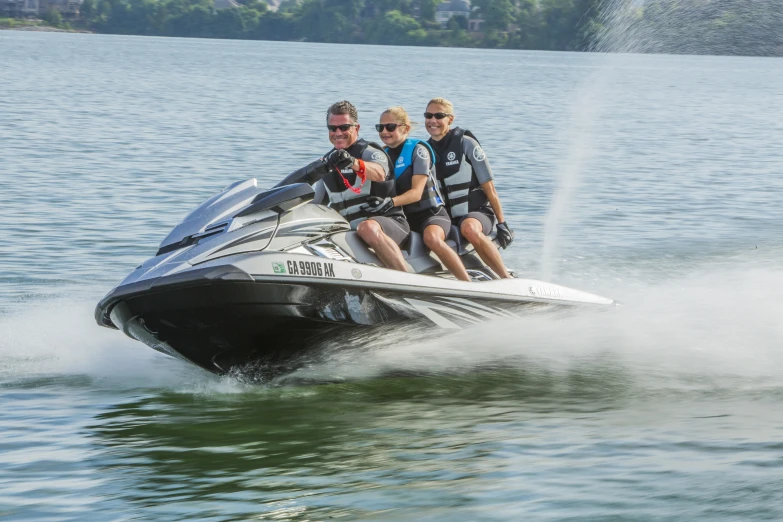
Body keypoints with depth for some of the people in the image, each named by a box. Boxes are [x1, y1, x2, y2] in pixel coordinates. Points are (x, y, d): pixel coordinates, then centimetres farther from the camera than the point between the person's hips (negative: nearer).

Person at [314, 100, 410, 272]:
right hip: (349, 230, 7)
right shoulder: (327, 161, 17)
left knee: (368, 228, -40)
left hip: (388, 221, -7)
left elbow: (379, 174, -29)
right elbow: (311, 198, 25)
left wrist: (354, 163, -50)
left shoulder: (370, 152, -4)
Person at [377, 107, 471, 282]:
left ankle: (470, 285, -36)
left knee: (431, 237, -38)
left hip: (431, 213, -7)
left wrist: (390, 202, -32)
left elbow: (416, 192, -17)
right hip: (403, 218, 7)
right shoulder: (384, 154, 13)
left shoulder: (418, 149, -7)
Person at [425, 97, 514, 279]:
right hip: (446, 218, 5)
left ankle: (507, 278, -28)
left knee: (469, 228, -38)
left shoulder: (465, 143, -6)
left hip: (478, 211, -5)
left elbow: (489, 187, -5)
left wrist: (501, 223, -8)